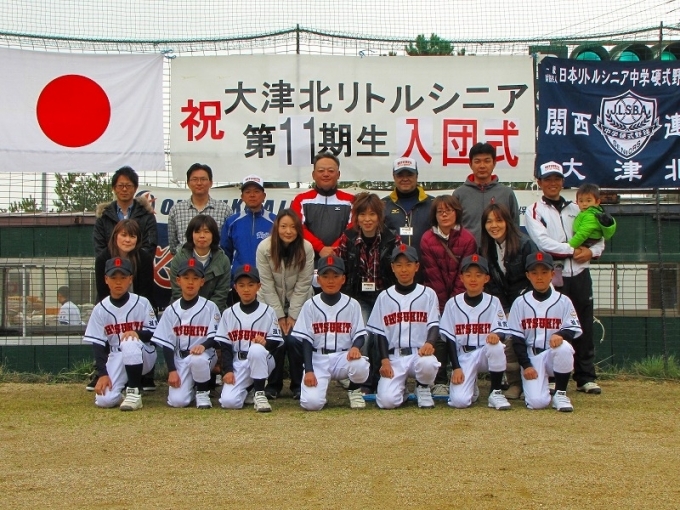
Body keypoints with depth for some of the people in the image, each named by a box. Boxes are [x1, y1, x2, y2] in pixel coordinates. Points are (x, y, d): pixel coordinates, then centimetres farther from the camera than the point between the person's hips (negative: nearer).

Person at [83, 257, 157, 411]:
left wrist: (137, 333, -28)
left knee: (130, 342, -37)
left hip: (143, 357, -2)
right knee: (104, 400, -21)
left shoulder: (142, 303, -7)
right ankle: (126, 385, 14)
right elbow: (97, 345, -4)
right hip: (116, 358, 2)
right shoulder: (100, 309, -2)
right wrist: (102, 374, -16)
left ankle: (134, 392, -20)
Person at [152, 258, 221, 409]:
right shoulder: (171, 310, 3)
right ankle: (192, 385, 18)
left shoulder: (210, 307, -2)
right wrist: (172, 371, -7)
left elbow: (216, 337, -7)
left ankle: (203, 391, -8)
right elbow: (167, 344, 2)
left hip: (205, 356, -2)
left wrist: (203, 345, -28)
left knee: (197, 359, -39)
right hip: (180, 359, 2)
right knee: (177, 401, -18)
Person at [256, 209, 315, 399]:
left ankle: (299, 385, 7)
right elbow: (267, 285, -14)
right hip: (271, 302, 0)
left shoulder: (306, 248, -18)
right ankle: (273, 384, 10)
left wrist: (292, 315, -15)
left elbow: (303, 285, -14)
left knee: (294, 340, -10)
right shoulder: (264, 248, -18)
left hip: (299, 303, 0)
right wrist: (280, 315, -14)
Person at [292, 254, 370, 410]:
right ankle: (320, 386, 15)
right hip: (318, 359, -1)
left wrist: (356, 347, -23)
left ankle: (354, 390, 1)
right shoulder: (310, 306, 0)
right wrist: (309, 371, -12)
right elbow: (306, 340, -1)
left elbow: (360, 335, 2)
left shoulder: (352, 305, 2)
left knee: (361, 365, -35)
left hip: (344, 357, 1)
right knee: (312, 402, -24)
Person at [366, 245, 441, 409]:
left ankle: (423, 388, -1)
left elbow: (434, 325, 0)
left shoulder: (428, 294, 6)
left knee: (428, 364, -38)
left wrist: (429, 343, -23)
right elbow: (380, 332, 7)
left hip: (420, 353, 0)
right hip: (394, 357, 0)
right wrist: (384, 360, -7)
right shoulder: (384, 297, 9)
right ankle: (401, 389, 16)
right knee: (387, 400, -23)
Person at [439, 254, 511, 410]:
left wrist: (496, 335, -31)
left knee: (496, 346, -35)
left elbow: (502, 333, -6)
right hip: (463, 357, -1)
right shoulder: (452, 304, 0)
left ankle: (496, 393, -14)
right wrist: (456, 367, -10)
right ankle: (470, 387, 16)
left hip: (485, 354, 1)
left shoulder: (493, 302, 1)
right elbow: (449, 339, -1)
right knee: (459, 401, -23)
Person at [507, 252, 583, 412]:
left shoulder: (563, 301, 2)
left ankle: (560, 394, -14)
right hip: (531, 358, -1)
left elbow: (574, 330, -3)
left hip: (555, 355, 1)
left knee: (564, 347, -36)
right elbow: (517, 339, 1)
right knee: (537, 402, -24)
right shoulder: (520, 303, 2)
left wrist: (561, 334, -25)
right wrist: (526, 366, -9)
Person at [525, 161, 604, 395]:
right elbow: (543, 242, -12)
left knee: (584, 327, 5)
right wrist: (573, 250, -12)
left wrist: (591, 251, -5)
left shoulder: (575, 209, 18)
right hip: (553, 276, -4)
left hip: (580, 274, 4)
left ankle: (586, 377, 11)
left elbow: (598, 237, 16)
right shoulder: (534, 211, 3)